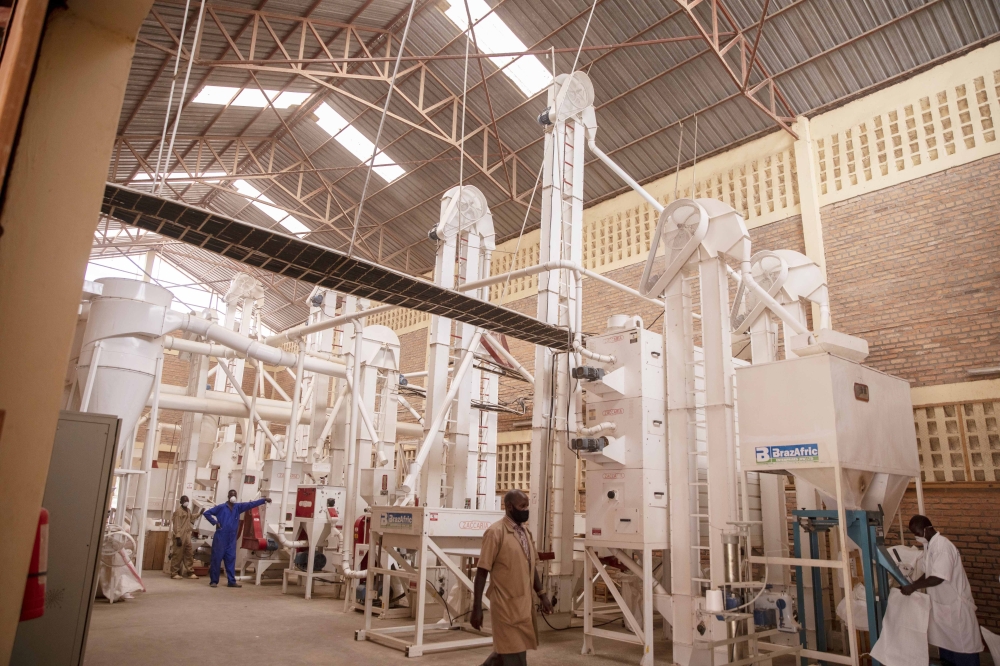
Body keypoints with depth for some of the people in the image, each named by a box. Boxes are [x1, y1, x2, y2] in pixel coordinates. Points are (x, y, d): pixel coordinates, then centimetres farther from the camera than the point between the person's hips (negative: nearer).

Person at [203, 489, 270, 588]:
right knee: (217, 559, 0)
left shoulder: (238, 507, 8)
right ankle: (213, 581, 8)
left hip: (232, 539, 4)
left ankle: (232, 581, 10)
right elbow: (207, 513, -1)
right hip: (220, 537, -4)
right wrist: (215, 522, -9)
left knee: (231, 559, 6)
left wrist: (264, 499, -4)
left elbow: (251, 504, 3)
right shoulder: (221, 507, -2)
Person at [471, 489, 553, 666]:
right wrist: (477, 608, -14)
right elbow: (482, 572, -13)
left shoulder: (525, 533, 11)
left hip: (524, 604, 7)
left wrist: (542, 595, 9)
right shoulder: (495, 532, -13)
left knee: (506, 651, 18)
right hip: (506, 605, -7)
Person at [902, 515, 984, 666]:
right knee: (945, 641, 18)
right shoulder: (929, 545, 4)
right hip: (941, 603, 9)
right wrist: (911, 586, 0)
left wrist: (913, 587, -22)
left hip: (955, 604, -9)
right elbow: (928, 573, 12)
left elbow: (938, 578, -29)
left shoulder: (942, 546, -25)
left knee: (962, 645, 3)